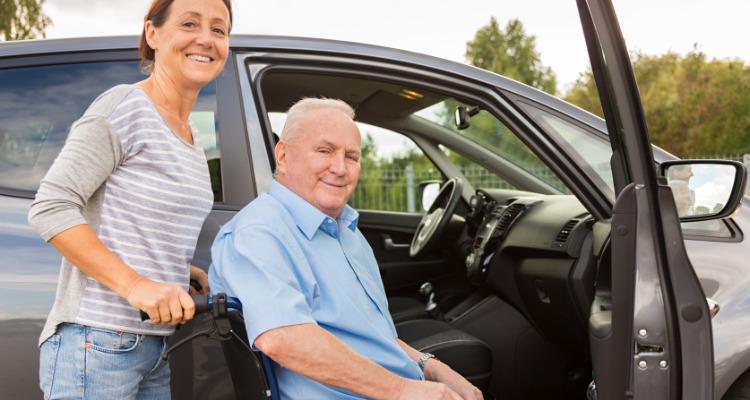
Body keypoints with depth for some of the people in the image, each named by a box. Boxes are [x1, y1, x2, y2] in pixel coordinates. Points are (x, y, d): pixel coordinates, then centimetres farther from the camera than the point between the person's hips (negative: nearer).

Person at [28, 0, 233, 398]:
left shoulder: (191, 136, 15)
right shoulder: (125, 107, -10)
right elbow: (50, 207, -17)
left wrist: (195, 274, 7)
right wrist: (135, 285, -24)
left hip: (157, 347, 8)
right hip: (96, 342, -8)